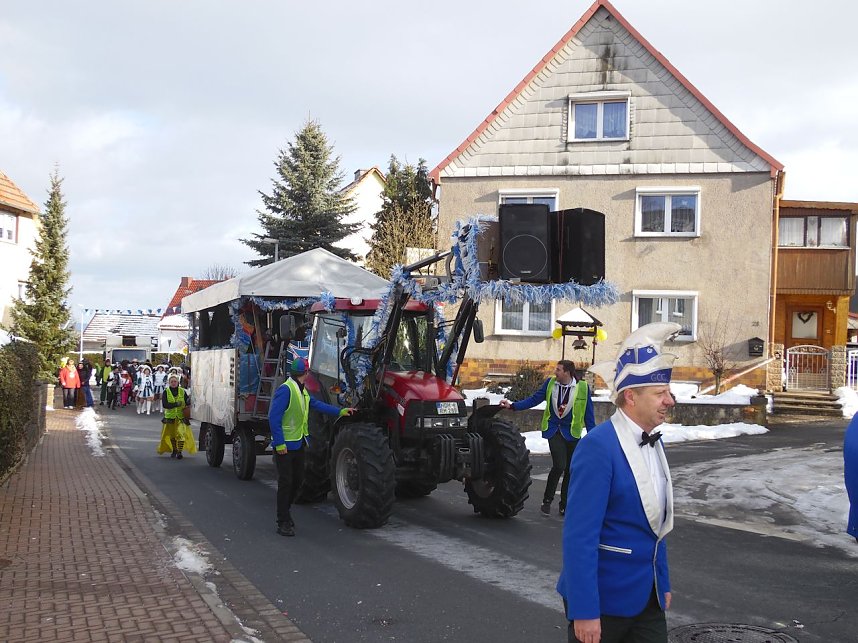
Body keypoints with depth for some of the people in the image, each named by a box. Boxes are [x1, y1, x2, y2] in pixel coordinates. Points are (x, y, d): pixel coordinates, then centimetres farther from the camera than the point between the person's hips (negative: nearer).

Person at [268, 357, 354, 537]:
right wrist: (279, 443, -22)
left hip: (298, 444, 9)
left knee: (297, 480, 15)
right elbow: (274, 417, -21)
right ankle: (283, 523, 2)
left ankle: (285, 510, 33)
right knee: (285, 482, -5)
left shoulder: (302, 391, 12)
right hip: (285, 445, -9)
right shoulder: (285, 390, -18)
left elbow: (317, 405, 22)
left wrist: (340, 411, 18)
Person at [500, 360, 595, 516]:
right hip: (554, 431, -1)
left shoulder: (582, 387, -5)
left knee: (570, 469, 5)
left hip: (572, 433, 1)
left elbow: (589, 413, 1)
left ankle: (564, 506, 19)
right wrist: (512, 406, -3)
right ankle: (547, 500, 3)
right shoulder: (550, 383, -1)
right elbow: (534, 400, 5)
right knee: (559, 465, -15)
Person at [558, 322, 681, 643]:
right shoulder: (598, 447, -20)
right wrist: (584, 611, -24)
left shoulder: (653, 442, 7)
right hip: (605, 598, -7)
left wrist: (663, 585, 17)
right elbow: (579, 535, -23)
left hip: (648, 596, 7)